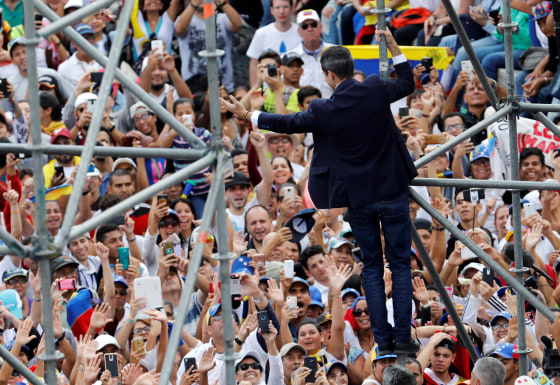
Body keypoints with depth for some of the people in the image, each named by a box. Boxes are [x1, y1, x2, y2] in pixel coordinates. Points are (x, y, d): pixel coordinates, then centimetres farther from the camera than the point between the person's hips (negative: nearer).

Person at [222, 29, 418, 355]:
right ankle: (403, 337, 3)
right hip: (392, 193, 1)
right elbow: (407, 83, 11)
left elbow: (287, 124, 5)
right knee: (400, 264, 7)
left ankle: (383, 337, 8)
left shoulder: (323, 111, -12)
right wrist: (393, 45, 19)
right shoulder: (375, 92, -9)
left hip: (358, 199, 0)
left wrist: (247, 115, 19)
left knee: (372, 267, 10)